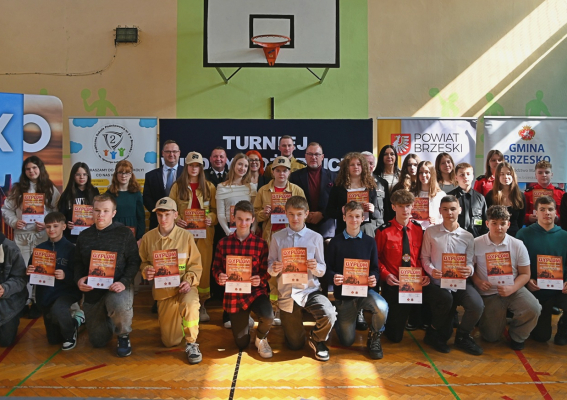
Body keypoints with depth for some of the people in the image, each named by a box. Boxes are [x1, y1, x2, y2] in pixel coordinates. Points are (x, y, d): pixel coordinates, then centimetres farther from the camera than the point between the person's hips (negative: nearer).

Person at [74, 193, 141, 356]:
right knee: (98, 341, 10)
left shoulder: (124, 233, -6)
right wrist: (79, 279, -8)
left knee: (120, 306, -41)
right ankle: (108, 320, 45)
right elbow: (78, 263, 12)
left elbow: (134, 261, -8)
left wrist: (124, 282, -22)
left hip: (117, 286, -4)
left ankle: (123, 337, -8)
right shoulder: (84, 235, 8)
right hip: (92, 290, 4)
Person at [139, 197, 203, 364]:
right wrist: (146, 271, -15)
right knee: (170, 342, 8)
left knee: (190, 304, -40)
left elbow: (195, 265, -4)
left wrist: (189, 281, -21)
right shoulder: (148, 237, -4)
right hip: (163, 290, 2)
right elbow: (143, 263, 7)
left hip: (184, 286, -2)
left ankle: (191, 343, -13)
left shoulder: (186, 236, -8)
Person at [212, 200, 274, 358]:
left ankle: (261, 338, 5)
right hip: (233, 295, 1)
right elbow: (216, 268, 5)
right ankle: (244, 320, 45)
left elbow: (266, 271, -3)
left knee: (268, 317, -33)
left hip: (256, 292, -1)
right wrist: (219, 277, -18)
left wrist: (260, 280, -24)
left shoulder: (261, 243, -5)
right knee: (241, 344, 8)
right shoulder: (223, 243, -2)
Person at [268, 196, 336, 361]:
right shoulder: (277, 237, 0)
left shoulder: (316, 238, -1)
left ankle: (317, 339, 5)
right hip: (287, 293, 0)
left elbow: (322, 270, 0)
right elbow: (270, 266, 1)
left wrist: (316, 267, -22)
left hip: (310, 289, 0)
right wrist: (274, 269, -21)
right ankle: (290, 324, 43)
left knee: (329, 316, -31)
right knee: (295, 345, 6)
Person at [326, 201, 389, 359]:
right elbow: (328, 268, -1)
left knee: (382, 307, -35)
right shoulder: (336, 242, 0)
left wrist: (374, 278, -20)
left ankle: (374, 338, -2)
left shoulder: (370, 242, 4)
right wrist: (334, 278, -23)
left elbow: (375, 268, 3)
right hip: (343, 292, 0)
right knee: (347, 341, -1)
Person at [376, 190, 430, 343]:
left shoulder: (418, 229, 3)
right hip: (392, 284, -3)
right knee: (395, 336, 1)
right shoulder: (384, 231, -9)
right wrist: (385, 275, -18)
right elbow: (376, 258, -4)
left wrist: (423, 275, -9)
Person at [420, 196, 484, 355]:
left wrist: (469, 270, -18)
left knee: (477, 305, -26)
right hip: (437, 282, -2)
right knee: (447, 299, -33)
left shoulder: (468, 237, 9)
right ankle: (434, 333, 0)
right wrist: (431, 270, -15)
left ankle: (462, 336, 7)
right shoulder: (430, 232, 4)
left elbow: (470, 263, 6)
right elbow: (425, 257, 5)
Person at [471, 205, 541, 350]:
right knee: (491, 337, 0)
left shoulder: (517, 245, -5)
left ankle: (517, 336, 4)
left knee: (533, 309, -28)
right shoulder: (476, 244, -9)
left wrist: (512, 288, -19)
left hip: (513, 290, 1)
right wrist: (478, 282, -18)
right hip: (489, 294, -1)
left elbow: (525, 274, -2)